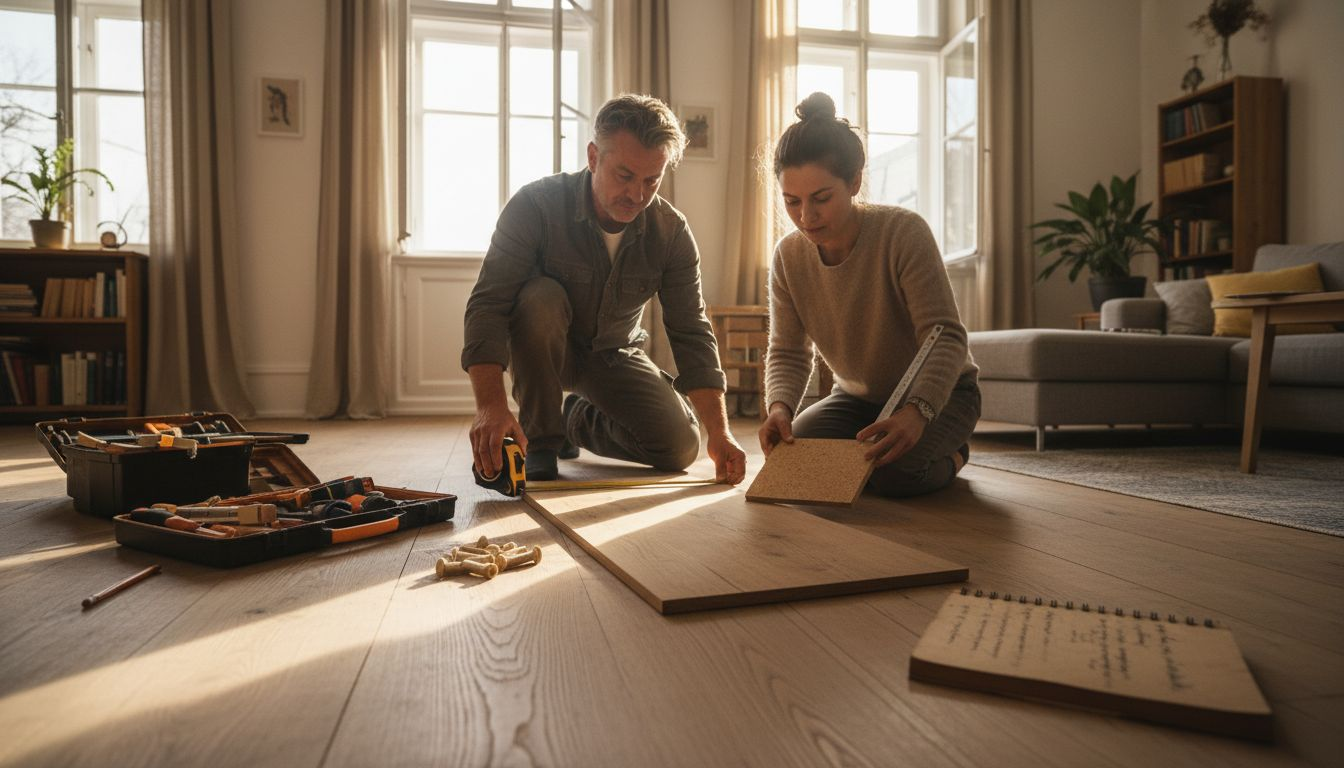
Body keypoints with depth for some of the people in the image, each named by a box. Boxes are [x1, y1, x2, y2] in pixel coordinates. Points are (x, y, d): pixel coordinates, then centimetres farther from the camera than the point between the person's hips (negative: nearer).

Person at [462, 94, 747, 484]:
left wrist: (719, 432, -26)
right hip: (542, 347, -3)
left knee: (680, 446, -12)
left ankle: (581, 420, 17)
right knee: (540, 297, -36)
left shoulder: (672, 232, -16)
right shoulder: (536, 205, -25)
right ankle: (540, 441, -16)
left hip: (615, 356, 3)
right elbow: (488, 305, -32)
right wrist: (490, 406, -48)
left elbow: (691, 334, -16)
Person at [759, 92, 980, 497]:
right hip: (858, 397, 4)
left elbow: (945, 336, -29)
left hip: (939, 393, -4)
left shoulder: (904, 232, -25)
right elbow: (787, 352, -9)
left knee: (893, 472, -31)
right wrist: (780, 407, -31)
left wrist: (917, 410, -47)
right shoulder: (788, 256, -11)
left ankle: (948, 455, 5)